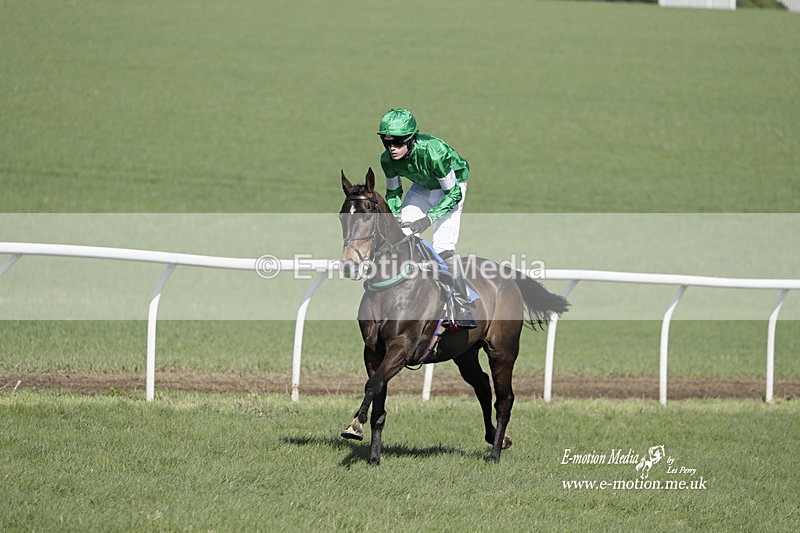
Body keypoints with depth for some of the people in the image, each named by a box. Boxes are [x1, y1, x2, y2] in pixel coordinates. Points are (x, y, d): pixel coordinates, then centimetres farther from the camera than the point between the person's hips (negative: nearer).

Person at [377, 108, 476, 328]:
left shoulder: (433, 153, -39)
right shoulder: (388, 159, -21)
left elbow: (453, 193, -29)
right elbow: (393, 192, -1)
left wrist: (429, 218, -37)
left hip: (450, 188, -6)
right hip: (422, 188, 6)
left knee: (443, 246, -20)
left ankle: (462, 308, -13)